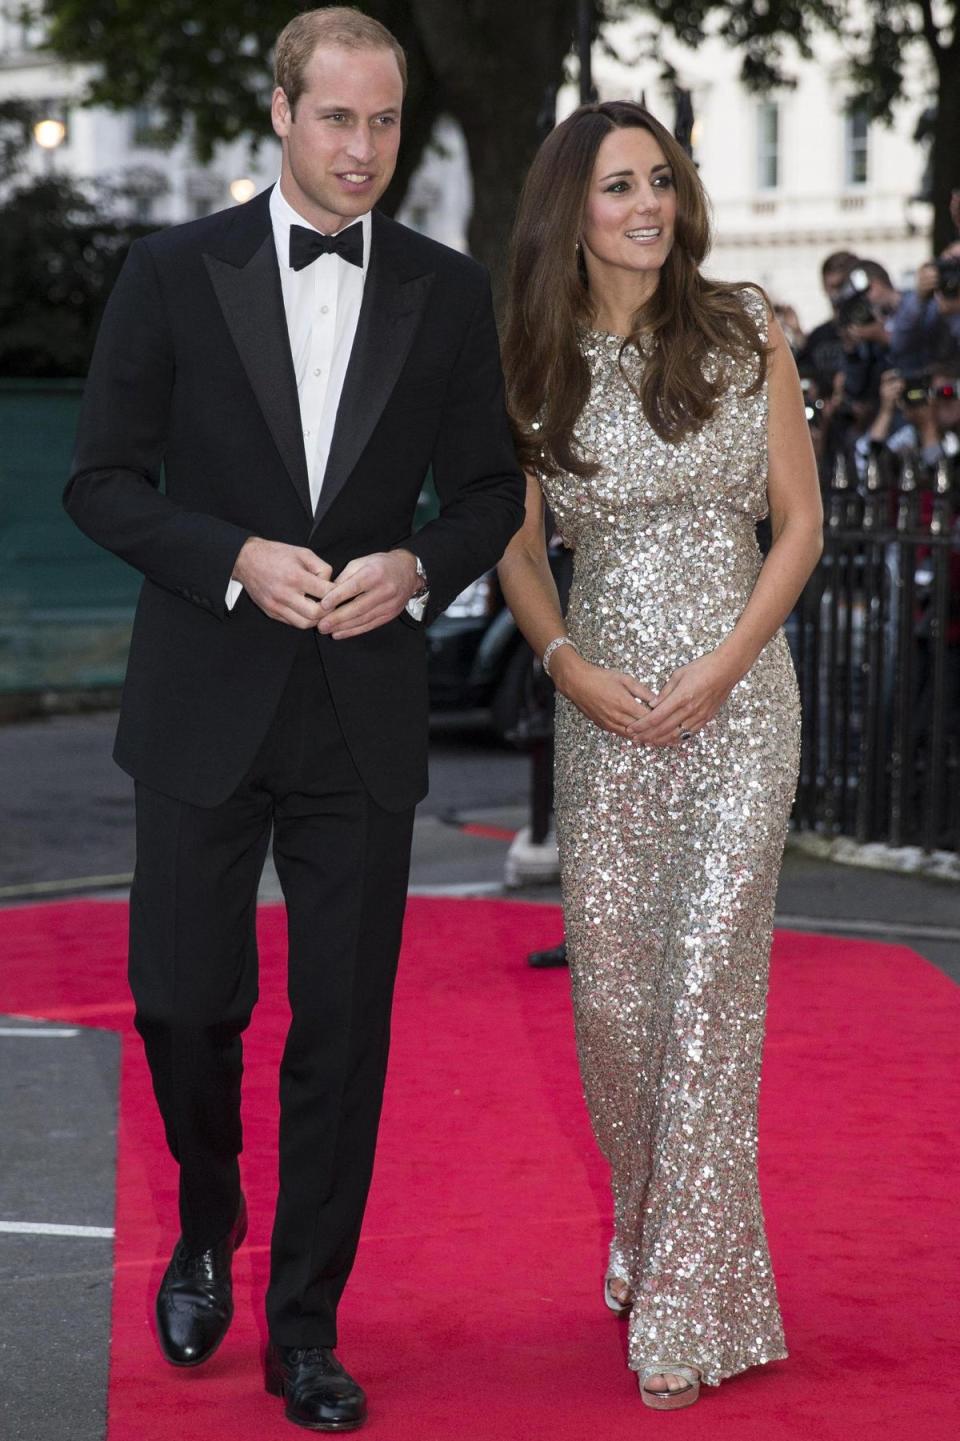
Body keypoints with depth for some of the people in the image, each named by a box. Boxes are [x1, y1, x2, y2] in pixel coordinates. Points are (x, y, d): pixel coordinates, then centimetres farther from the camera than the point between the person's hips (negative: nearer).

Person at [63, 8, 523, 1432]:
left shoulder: (448, 291, 4)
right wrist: (238, 560, -16)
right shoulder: (175, 272, -2)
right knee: (186, 1005, 5)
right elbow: (102, 481, -2)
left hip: (365, 718, 1)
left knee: (344, 1032, 4)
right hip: (204, 709, -1)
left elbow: (491, 488, 10)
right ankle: (206, 1234, 35)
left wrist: (416, 568, -10)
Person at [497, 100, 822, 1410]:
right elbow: (517, 544, 11)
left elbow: (800, 523, 0)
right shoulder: (538, 366, 5)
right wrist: (569, 665, -6)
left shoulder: (745, 335, -1)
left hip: (735, 696, -3)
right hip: (603, 704, 3)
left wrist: (723, 666, -11)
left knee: (708, 980, -7)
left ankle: (693, 1307, -1)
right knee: (608, 982, 5)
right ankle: (646, 1242, 26)